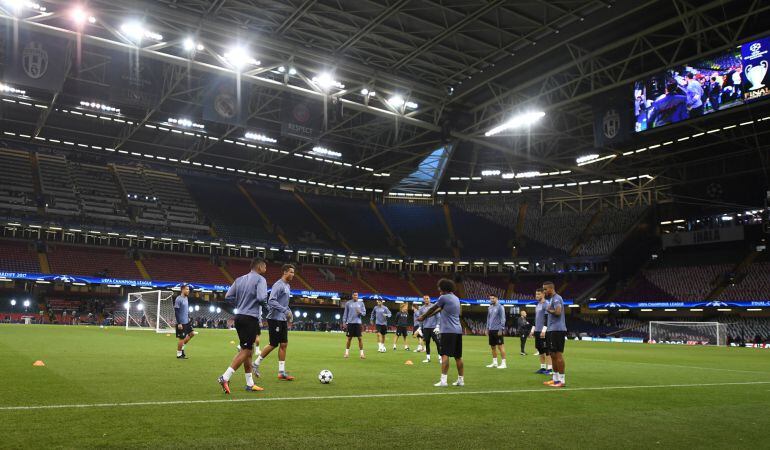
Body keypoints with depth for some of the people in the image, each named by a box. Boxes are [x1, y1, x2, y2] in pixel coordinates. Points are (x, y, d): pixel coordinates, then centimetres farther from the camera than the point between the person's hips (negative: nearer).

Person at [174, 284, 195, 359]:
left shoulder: (186, 298, 10)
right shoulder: (178, 299, -17)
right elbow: (176, 312, -18)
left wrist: (188, 318, 15)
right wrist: (179, 323, -20)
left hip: (186, 322, 9)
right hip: (181, 323, -9)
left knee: (192, 333, 11)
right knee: (181, 338, -2)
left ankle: (182, 347, 22)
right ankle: (179, 354, 11)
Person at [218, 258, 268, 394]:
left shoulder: (239, 279, 13)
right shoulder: (260, 279, -8)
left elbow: (228, 297, 8)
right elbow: (262, 298, -21)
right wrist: (264, 303, 1)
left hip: (239, 317, 8)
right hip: (251, 319, -8)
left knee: (249, 351, 14)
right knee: (245, 351, -3)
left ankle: (250, 384, 19)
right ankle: (225, 378, -11)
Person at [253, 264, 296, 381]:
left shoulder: (288, 286, 15)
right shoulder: (278, 285, -14)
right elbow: (271, 301, -23)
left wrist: (289, 313, 12)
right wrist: (285, 311, -26)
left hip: (282, 319, 9)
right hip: (275, 319, -9)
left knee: (284, 344, 5)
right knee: (274, 344, -3)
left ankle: (282, 372, 9)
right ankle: (256, 364, 14)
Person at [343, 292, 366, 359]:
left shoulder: (361, 303, 7)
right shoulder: (348, 303, 5)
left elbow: (364, 313, 7)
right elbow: (345, 313, 8)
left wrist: (360, 312, -15)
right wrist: (344, 322, 2)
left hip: (358, 323, 1)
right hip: (350, 323, 0)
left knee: (360, 338, -3)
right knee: (349, 338, 5)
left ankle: (361, 353, 2)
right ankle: (347, 352, 17)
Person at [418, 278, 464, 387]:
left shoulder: (444, 298, -6)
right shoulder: (456, 298, 18)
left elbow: (433, 308, 7)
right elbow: (439, 309, 24)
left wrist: (424, 316, 23)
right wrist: (426, 316, 28)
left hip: (448, 331, -8)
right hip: (458, 331, 8)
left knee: (445, 355, -11)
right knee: (458, 357, 12)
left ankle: (443, 380, -17)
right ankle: (461, 380, 17)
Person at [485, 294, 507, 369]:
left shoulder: (500, 307, -8)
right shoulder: (490, 308, 13)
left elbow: (503, 319, -12)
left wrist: (501, 329, -17)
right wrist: (487, 328, 14)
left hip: (497, 330, -7)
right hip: (491, 330, 7)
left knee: (500, 346, -5)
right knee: (493, 346, 11)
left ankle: (503, 363, -1)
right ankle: (494, 362, 20)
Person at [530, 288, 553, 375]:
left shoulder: (546, 305, -10)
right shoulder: (537, 305, 18)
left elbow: (547, 318, -16)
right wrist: (533, 329, 20)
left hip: (543, 331, -9)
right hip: (537, 331, 9)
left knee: (546, 350, -6)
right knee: (540, 350, 11)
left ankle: (549, 369, -3)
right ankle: (543, 367, 17)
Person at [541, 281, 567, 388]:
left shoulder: (556, 298, -12)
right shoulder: (552, 299, 20)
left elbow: (558, 312, -27)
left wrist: (548, 310, -10)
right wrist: (545, 330, 23)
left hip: (557, 330, -10)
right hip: (551, 330, 10)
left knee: (558, 354, -8)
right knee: (553, 355, 13)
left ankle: (562, 380, -5)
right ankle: (555, 379, 19)